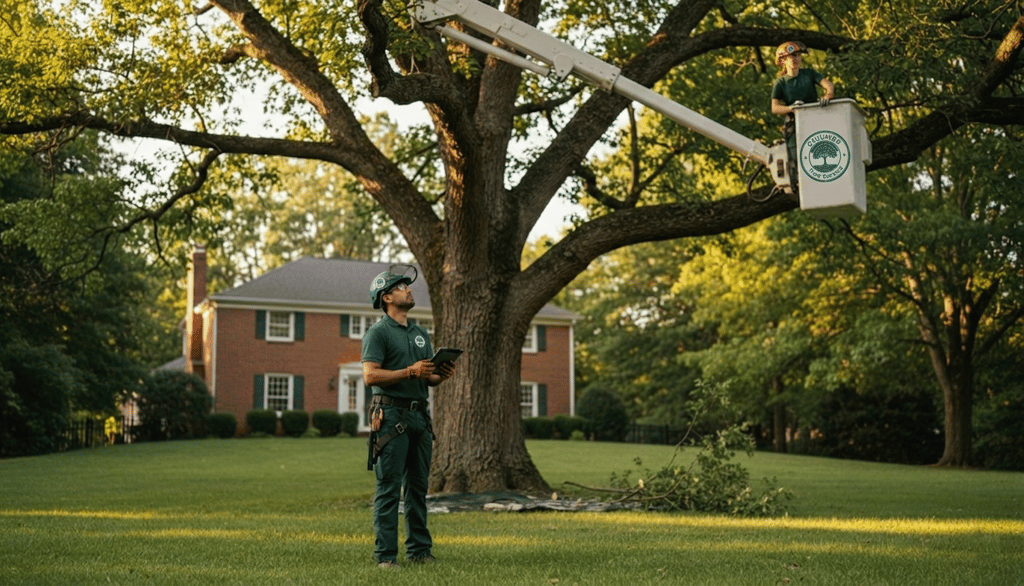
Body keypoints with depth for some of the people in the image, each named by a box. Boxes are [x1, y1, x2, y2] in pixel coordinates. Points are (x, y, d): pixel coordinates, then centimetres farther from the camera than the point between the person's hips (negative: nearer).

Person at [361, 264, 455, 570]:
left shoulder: (421, 334, 20)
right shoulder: (378, 332, -3)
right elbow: (370, 375, -14)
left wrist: (442, 375, 0)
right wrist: (410, 372, -19)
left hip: (419, 415, 7)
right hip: (391, 415, -7)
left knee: (418, 487, 10)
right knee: (389, 488, -5)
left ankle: (419, 550, 17)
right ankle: (385, 554, -1)